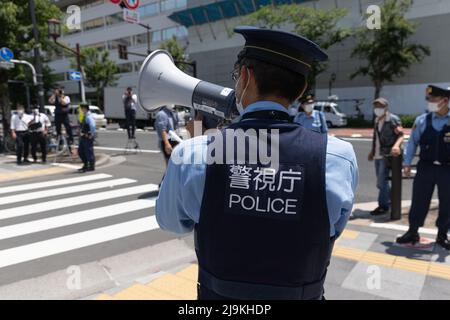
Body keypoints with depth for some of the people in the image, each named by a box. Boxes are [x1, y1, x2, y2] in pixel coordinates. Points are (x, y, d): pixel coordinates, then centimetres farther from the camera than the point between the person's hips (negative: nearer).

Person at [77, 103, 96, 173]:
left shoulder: (88, 117, -19)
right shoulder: (84, 116, 13)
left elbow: (92, 126, -32)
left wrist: (91, 135, -24)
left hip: (88, 137, -10)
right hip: (83, 136, 10)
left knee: (89, 152, -1)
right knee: (80, 151, 15)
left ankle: (91, 167, 11)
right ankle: (85, 165, 27)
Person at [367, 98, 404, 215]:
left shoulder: (393, 119, -9)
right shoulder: (377, 120, 16)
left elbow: (401, 135, -17)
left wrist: (396, 145, -36)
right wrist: (372, 152, 23)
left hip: (386, 155, -8)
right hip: (377, 155, 8)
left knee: (382, 182, -7)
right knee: (381, 182, 15)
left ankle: (383, 206, 4)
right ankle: (391, 200, 31)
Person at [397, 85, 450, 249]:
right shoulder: (422, 120, -1)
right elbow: (413, 141, 3)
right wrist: (407, 163, 0)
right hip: (425, 167, 0)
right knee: (419, 201, 5)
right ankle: (413, 232, 19)